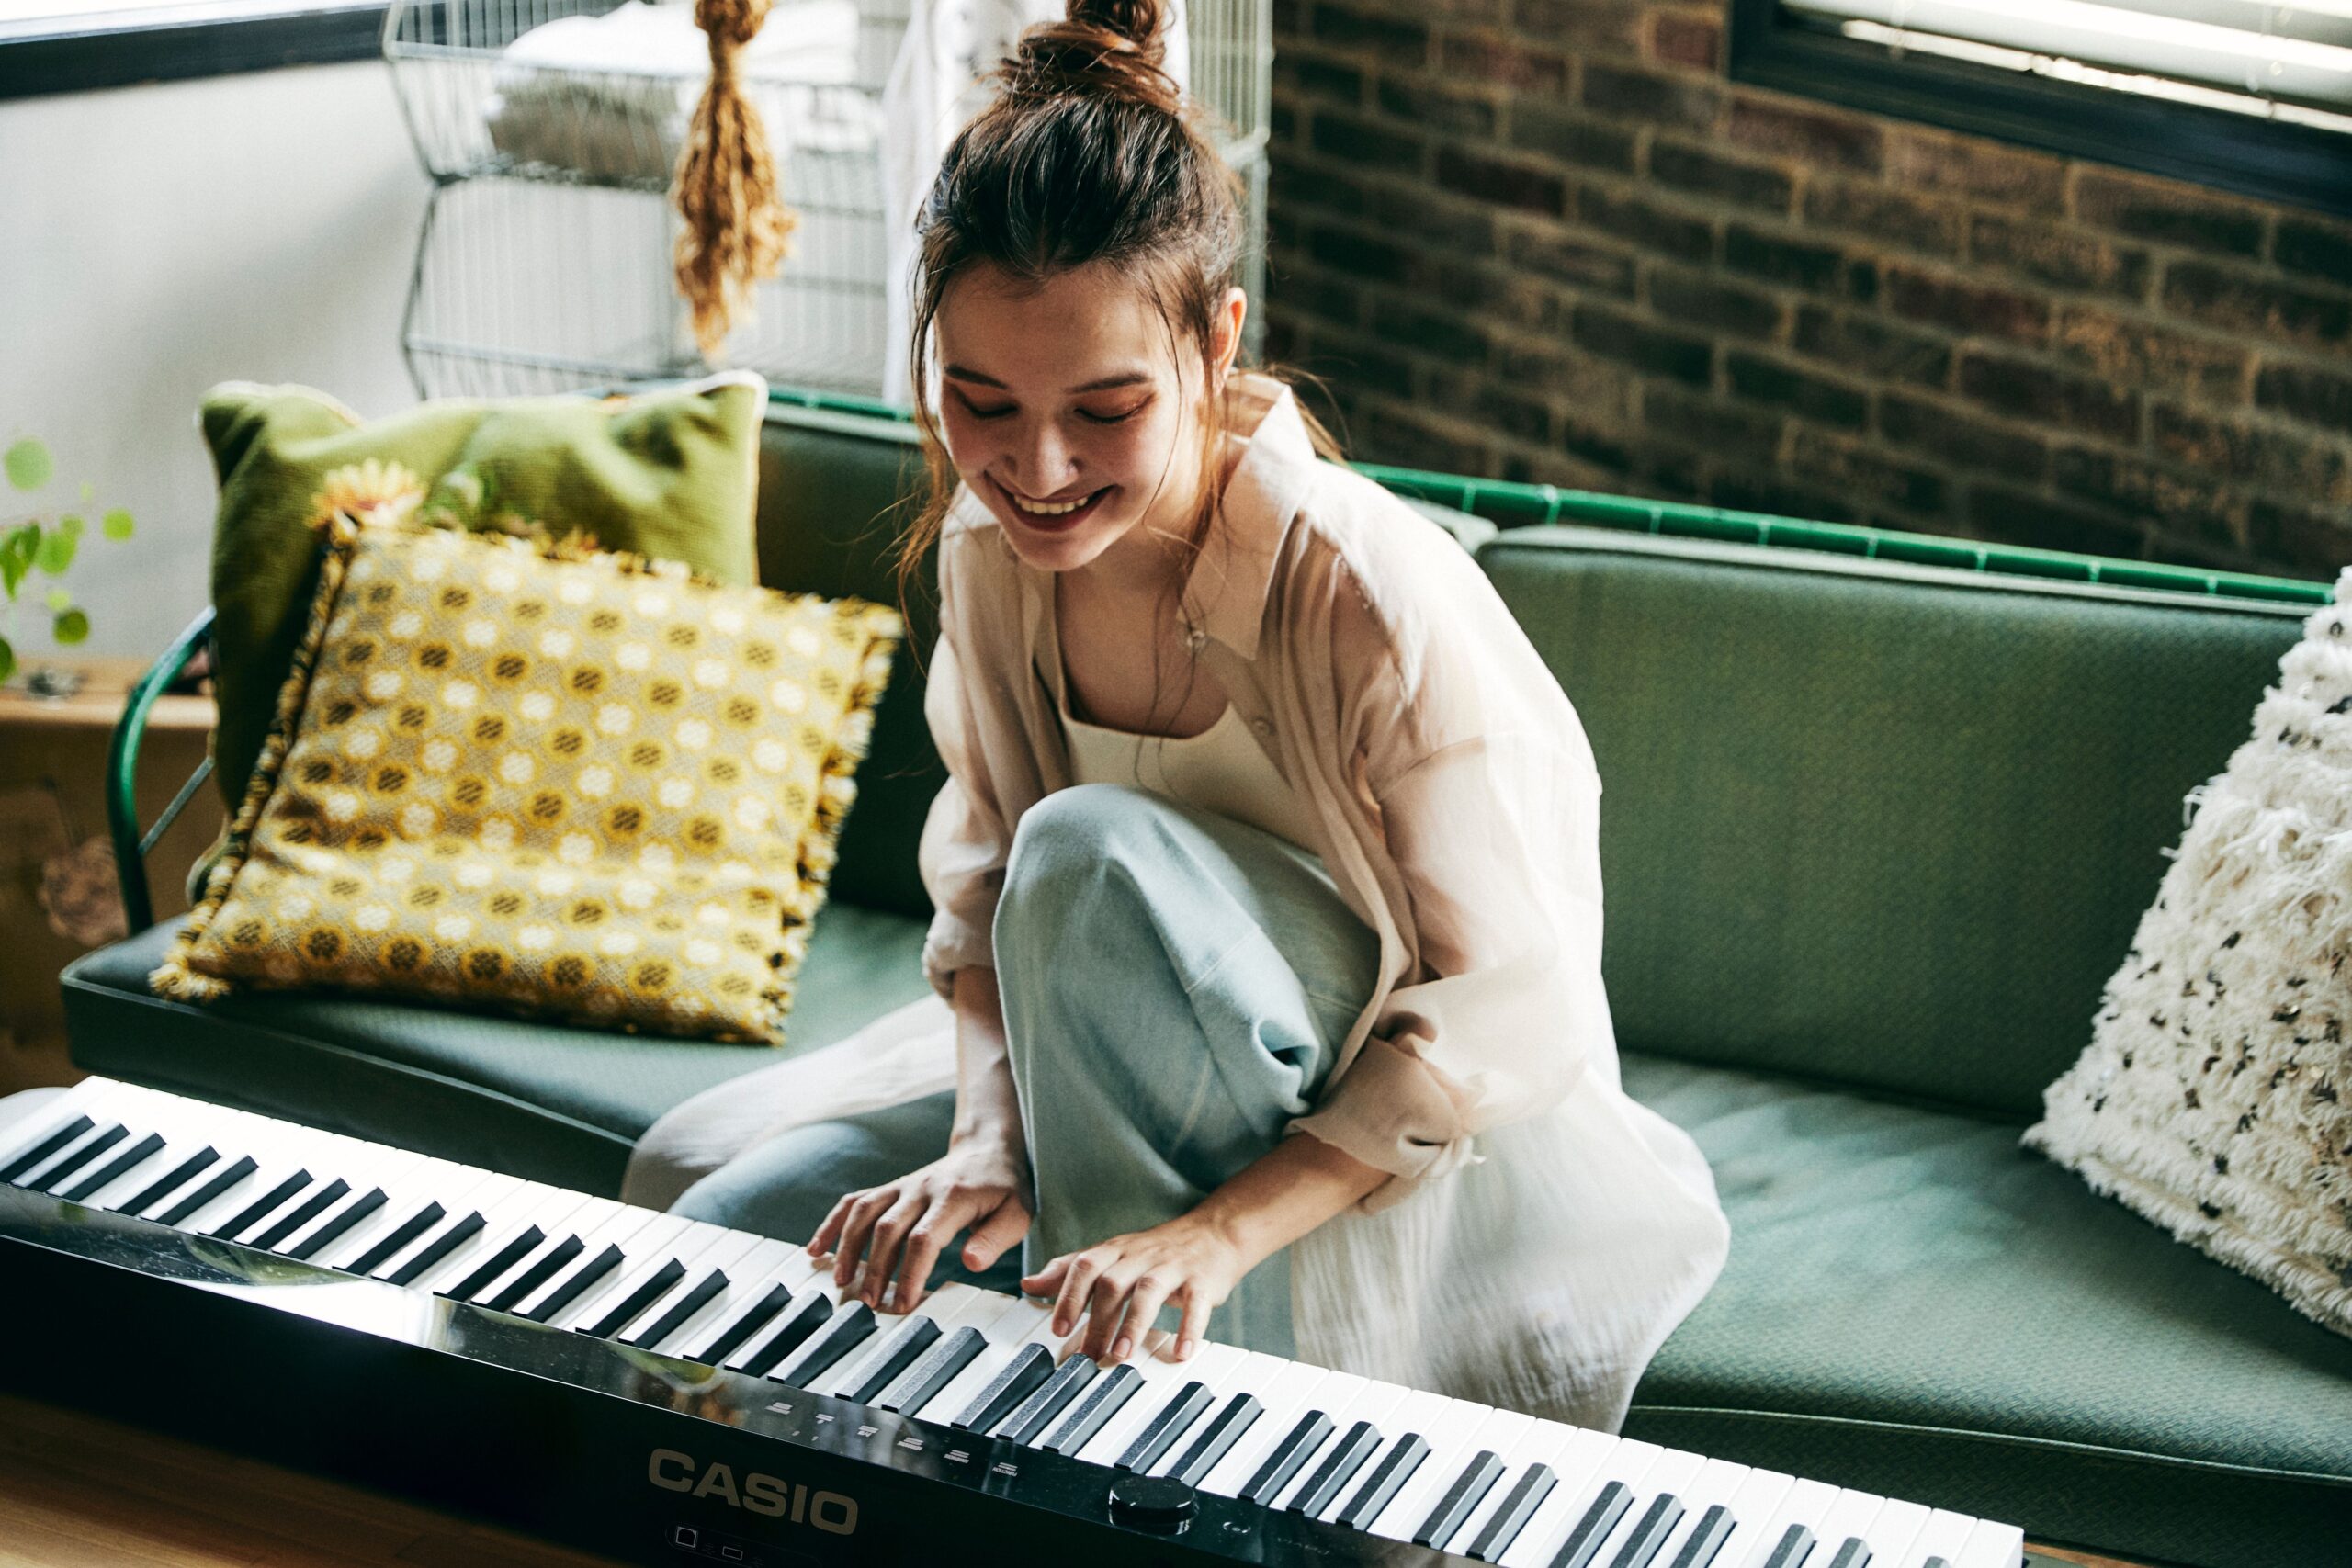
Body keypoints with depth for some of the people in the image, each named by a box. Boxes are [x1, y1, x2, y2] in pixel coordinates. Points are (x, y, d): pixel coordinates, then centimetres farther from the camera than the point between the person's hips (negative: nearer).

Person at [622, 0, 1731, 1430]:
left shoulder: (1376, 598, -29)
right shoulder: (991, 547, -10)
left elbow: (1510, 1005, -23)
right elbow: (984, 879, 0)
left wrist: (1219, 1229, -32)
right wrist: (991, 1139, -18)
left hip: (1433, 1136, -6)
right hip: (1129, 1077, 6)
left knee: (1098, 853, -34)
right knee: (727, 1233, -7)